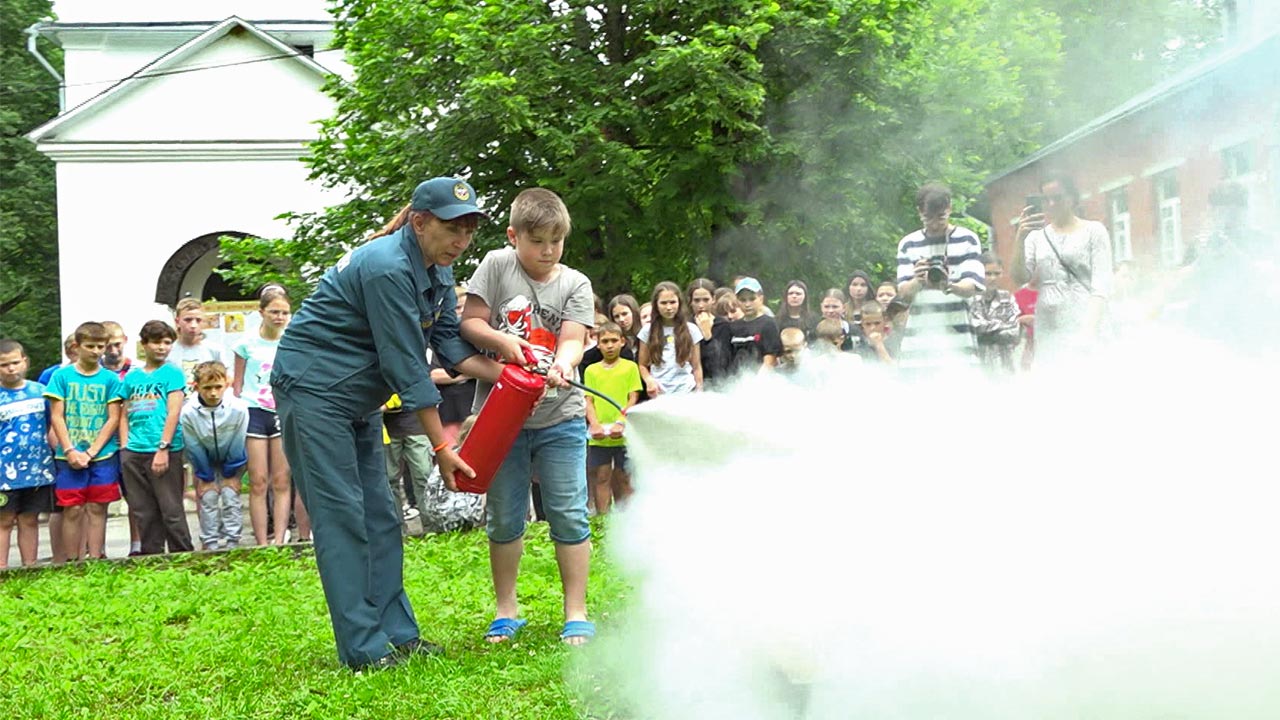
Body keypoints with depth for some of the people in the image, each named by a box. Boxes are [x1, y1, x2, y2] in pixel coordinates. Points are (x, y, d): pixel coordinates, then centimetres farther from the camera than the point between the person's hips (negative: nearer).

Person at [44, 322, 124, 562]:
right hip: (69, 457, -1)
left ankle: (95, 559, 8)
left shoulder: (110, 379, 3)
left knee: (97, 508, 3)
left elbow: (113, 418, 0)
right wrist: (70, 451, -10)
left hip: (103, 456, 1)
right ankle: (71, 561, 7)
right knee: (73, 509, 0)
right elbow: (56, 416, 0)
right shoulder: (61, 376, 2)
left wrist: (91, 452, -8)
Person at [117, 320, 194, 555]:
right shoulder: (131, 377, 15)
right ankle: (150, 554, 18)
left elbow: (173, 413, -7)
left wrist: (163, 448, -15)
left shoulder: (172, 373, 1)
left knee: (171, 510, -3)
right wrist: (124, 448, 7)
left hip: (166, 452, -5)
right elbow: (125, 415, 18)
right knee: (142, 512, 9)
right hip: (133, 454, 5)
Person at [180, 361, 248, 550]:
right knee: (208, 498, -4)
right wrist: (206, 478, -9)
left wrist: (230, 475, -10)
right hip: (206, 462, 1)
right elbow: (195, 449, -15)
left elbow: (237, 445, -18)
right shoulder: (188, 413, -28)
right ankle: (210, 543, 5)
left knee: (230, 496, -6)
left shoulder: (238, 408, -31)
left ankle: (232, 542, 3)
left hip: (232, 461, -1)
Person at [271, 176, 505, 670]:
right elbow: (407, 368, -24)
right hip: (312, 389, -10)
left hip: (358, 399, 10)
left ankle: (396, 632, 13)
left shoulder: (437, 272, 4)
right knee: (341, 517, -9)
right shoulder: (387, 269, -26)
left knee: (379, 517, 8)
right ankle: (364, 648, -6)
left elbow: (451, 345, 3)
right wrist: (441, 448, -20)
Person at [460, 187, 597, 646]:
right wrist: (500, 340, -20)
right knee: (504, 518, 9)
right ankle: (506, 611, 23)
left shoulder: (575, 284, 3)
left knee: (569, 516, -1)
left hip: (560, 417, 0)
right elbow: (469, 322, 0)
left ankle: (576, 613, 9)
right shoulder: (497, 265, 1)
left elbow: (573, 340, -7)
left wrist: (561, 366, -30)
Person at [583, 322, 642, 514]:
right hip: (598, 436, 2)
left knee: (623, 478, 4)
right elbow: (588, 401, 7)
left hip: (624, 435, -1)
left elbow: (633, 399, 0)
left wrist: (621, 423, -14)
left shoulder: (630, 367, 5)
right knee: (601, 477, 1)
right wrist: (595, 424, -10)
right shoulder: (591, 370, 11)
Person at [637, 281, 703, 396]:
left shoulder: (691, 330, 6)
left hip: (686, 392, 0)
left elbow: (697, 367, 8)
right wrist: (649, 380, -10)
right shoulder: (648, 331, 7)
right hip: (658, 394, 0)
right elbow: (643, 365, 10)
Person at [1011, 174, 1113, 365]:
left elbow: (1101, 286, -4)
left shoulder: (1093, 231, 5)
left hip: (1083, 326, -3)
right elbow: (1020, 278, 4)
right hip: (1047, 332, 4)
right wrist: (1019, 239, -11)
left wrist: (1090, 329, -18)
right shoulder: (1037, 235, 14)